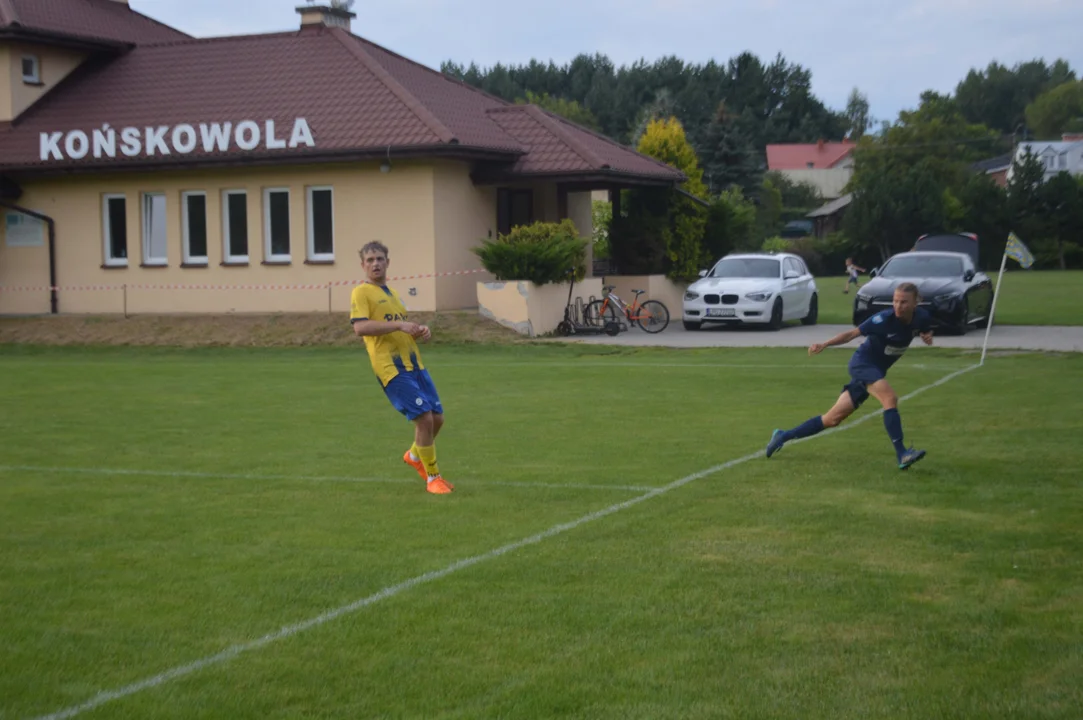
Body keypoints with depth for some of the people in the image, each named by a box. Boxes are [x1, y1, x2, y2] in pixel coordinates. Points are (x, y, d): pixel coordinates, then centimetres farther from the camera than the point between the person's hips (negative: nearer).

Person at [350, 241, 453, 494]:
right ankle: (432, 478, 2)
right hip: (391, 367, -8)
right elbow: (360, 327, -18)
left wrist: (421, 330, 8)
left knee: (437, 417, 8)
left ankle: (415, 455, 36)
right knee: (424, 418, -14)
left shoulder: (392, 293, 22)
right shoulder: (361, 292, -3)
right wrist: (399, 325, -22)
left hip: (414, 363, 8)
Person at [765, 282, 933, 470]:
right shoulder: (884, 318, -23)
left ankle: (783, 436, 18)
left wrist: (928, 337, -9)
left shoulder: (921, 317, -7)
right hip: (863, 362, -6)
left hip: (876, 370, 6)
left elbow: (925, 331, 15)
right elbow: (853, 333, -18)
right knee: (890, 398, -32)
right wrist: (825, 344, -28)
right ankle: (902, 454, -30)